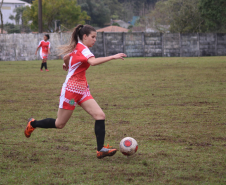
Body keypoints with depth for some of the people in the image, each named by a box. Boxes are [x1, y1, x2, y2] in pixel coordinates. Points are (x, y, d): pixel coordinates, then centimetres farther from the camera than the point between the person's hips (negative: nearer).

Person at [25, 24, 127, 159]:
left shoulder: (77, 48, 11)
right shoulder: (82, 48, -18)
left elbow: (66, 58, 29)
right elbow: (93, 62, -38)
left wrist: (67, 66, 51)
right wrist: (112, 57, -41)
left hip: (82, 90, 9)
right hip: (71, 90, -9)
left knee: (100, 116, -9)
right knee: (59, 124, 4)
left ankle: (101, 149, -13)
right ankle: (33, 124, 29)